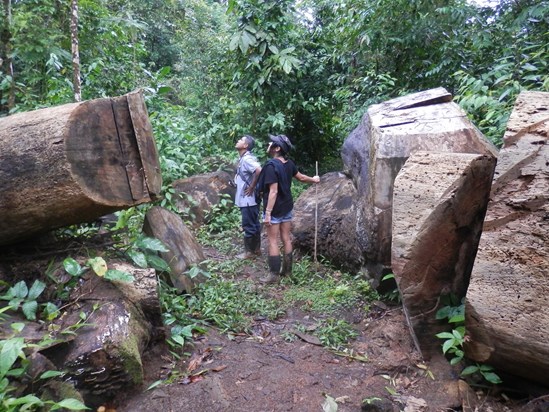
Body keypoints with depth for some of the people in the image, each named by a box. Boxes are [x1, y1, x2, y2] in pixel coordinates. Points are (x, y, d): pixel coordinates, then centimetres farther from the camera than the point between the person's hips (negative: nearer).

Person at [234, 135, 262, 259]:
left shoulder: (247, 159, -19)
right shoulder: (243, 158, 12)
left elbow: (259, 171, -34)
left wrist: (252, 187, -24)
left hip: (248, 199, -10)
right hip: (248, 199, 10)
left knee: (248, 226, 1)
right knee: (254, 224, 16)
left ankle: (249, 252, 12)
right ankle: (256, 249, 26)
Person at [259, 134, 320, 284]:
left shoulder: (271, 166, -21)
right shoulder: (289, 163, 2)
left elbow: (273, 191, -25)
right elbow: (301, 177, 17)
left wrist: (267, 212, -24)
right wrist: (313, 180, 38)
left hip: (275, 209, -8)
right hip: (287, 207, 8)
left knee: (273, 241, 1)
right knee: (286, 239, 14)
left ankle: (274, 275, 7)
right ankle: (287, 270, 26)